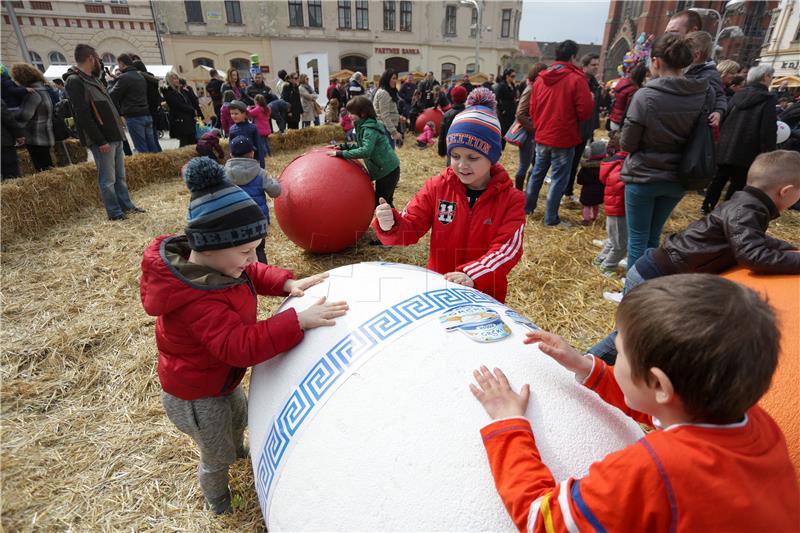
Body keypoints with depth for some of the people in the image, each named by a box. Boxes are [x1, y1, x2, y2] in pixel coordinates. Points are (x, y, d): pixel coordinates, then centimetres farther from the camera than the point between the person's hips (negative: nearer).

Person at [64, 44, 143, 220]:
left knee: (120, 175, 14)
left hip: (114, 135, 9)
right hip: (102, 139, -9)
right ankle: (115, 212, 5)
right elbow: (83, 115, -17)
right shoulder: (75, 81, -11)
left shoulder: (92, 78, 18)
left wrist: (117, 132, 13)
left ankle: (126, 205, 23)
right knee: (108, 178, -2)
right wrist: (100, 141, -20)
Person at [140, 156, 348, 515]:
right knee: (217, 457, 19)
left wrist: (288, 283, -18)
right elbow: (240, 345, -44)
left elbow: (253, 274, -2)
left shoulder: (209, 261, -15)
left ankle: (238, 451, 67)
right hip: (196, 397, -8)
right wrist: (298, 321, -49)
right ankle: (218, 506, 49)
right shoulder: (198, 301, -42)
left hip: (220, 377, 8)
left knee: (238, 417, 35)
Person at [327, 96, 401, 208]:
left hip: (388, 171, -10)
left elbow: (365, 151, -34)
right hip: (384, 169, 10)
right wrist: (344, 146, 7)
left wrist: (342, 154, -31)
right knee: (385, 202, 18)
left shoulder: (369, 129, -21)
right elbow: (363, 145, 19)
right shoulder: (364, 126, 9)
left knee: (379, 202, -3)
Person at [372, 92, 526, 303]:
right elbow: (410, 228, -9)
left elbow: (507, 248, -22)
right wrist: (390, 225, -33)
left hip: (486, 295, -1)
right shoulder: (437, 187, -7)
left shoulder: (511, 199, -11)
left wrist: (471, 275, -37)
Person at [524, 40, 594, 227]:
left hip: (541, 136, 5)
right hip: (564, 138, -5)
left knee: (537, 172, 19)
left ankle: (527, 207, 30)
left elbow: (532, 108, 10)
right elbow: (585, 110, -15)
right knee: (559, 178, 2)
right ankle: (551, 219, 7)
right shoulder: (576, 78, -12)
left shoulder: (541, 78, 4)